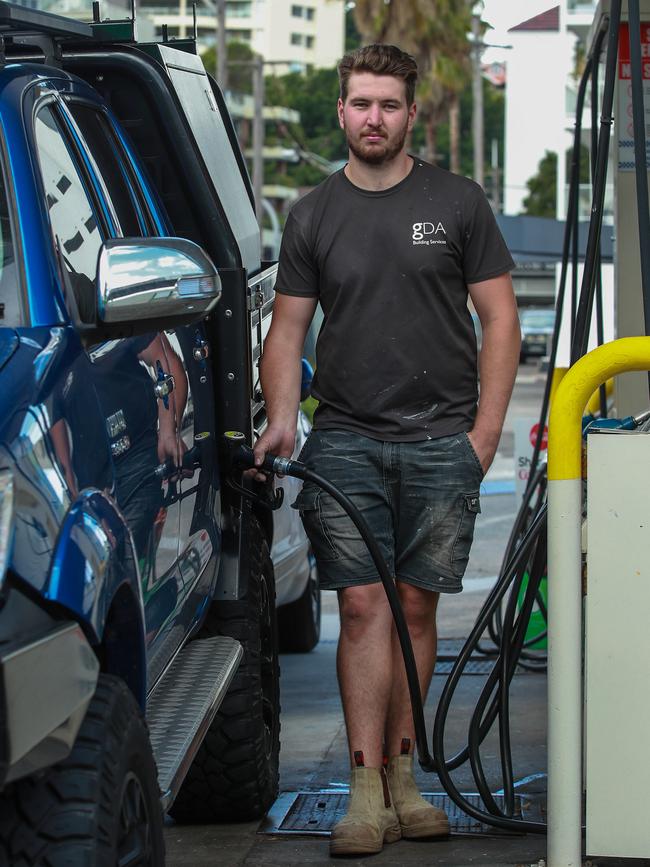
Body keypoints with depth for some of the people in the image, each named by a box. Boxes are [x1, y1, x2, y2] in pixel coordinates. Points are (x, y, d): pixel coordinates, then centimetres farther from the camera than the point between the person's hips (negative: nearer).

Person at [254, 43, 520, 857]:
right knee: (363, 607, -5)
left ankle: (402, 775, 13)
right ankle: (367, 791, -6)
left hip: (441, 441, 0)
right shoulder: (313, 215, 9)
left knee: (416, 607, 4)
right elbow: (287, 327, 10)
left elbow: (499, 318, 4)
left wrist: (484, 431, -3)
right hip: (344, 441, 1)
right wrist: (282, 417, -6)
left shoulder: (457, 203, 4)